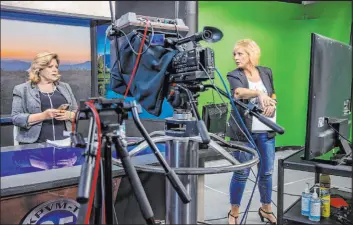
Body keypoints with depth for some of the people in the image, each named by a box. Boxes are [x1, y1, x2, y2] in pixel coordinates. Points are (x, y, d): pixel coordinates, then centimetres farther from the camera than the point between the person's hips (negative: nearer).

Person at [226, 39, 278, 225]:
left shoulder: (266, 72, 9)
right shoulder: (234, 75, -4)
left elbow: (273, 95, 16)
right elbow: (238, 92, -26)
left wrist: (271, 104, -8)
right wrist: (259, 93, -43)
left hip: (266, 131, 4)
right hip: (244, 131, -3)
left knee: (266, 172, 12)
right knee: (241, 173, 3)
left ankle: (266, 208, 32)